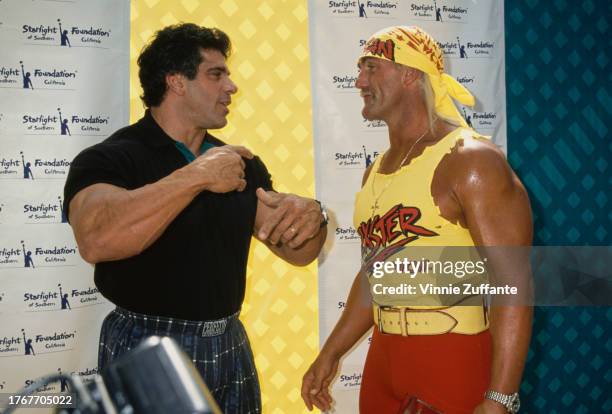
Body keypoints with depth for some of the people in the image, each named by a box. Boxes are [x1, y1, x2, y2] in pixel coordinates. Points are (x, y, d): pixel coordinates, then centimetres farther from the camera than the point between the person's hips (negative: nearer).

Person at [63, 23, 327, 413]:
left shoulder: (243, 164, 6)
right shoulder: (109, 158, -11)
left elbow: (297, 252, 7)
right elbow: (95, 240, -30)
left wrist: (311, 216, -15)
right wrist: (196, 175, -28)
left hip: (230, 347, 6)